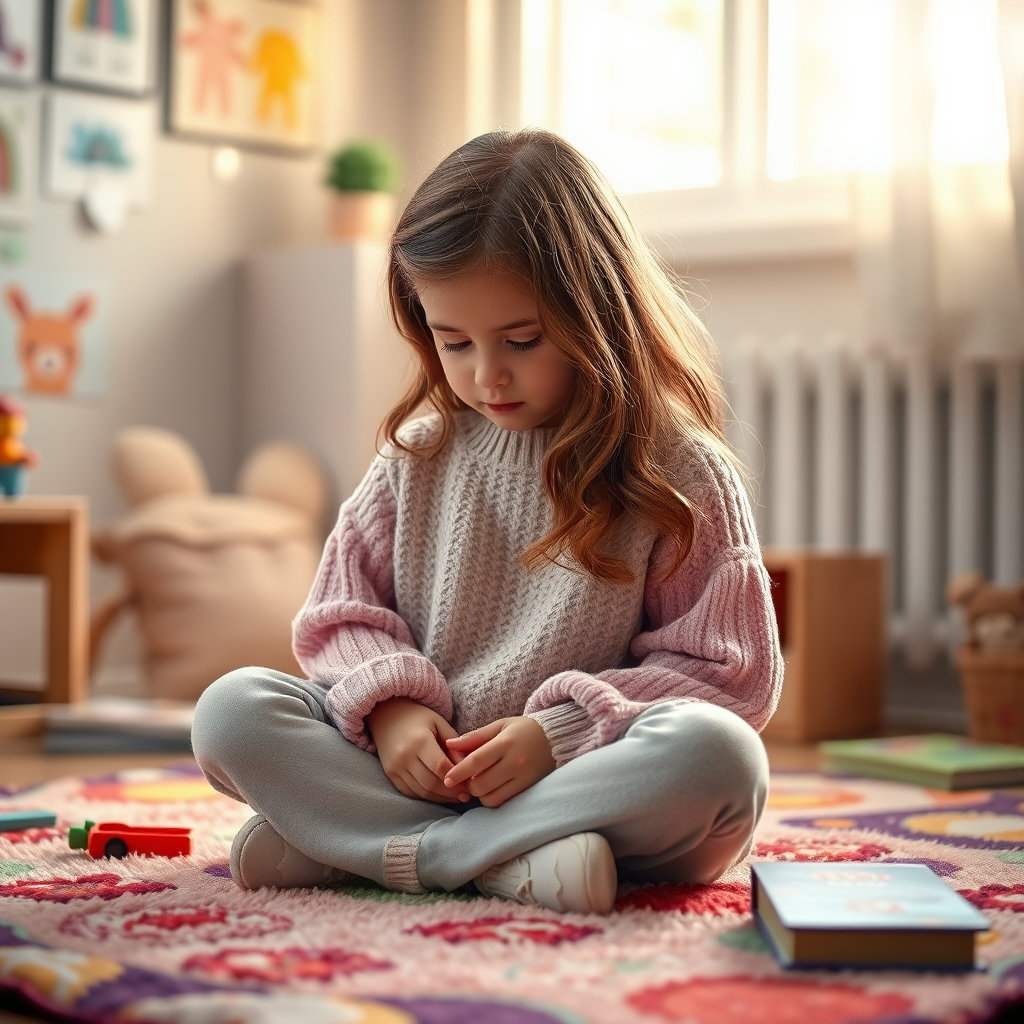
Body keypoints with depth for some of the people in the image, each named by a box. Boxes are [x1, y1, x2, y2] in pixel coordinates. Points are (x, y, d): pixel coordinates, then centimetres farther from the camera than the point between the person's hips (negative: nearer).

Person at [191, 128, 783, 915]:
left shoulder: (679, 471, 0)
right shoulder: (422, 453, 10)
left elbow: (730, 674, -3)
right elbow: (343, 610, 13)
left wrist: (562, 732, -16)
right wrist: (388, 704, -9)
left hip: (586, 776, -2)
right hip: (409, 764, 3)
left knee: (718, 757, -35)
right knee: (231, 710, -18)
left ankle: (362, 844, -29)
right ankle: (512, 860, -29)